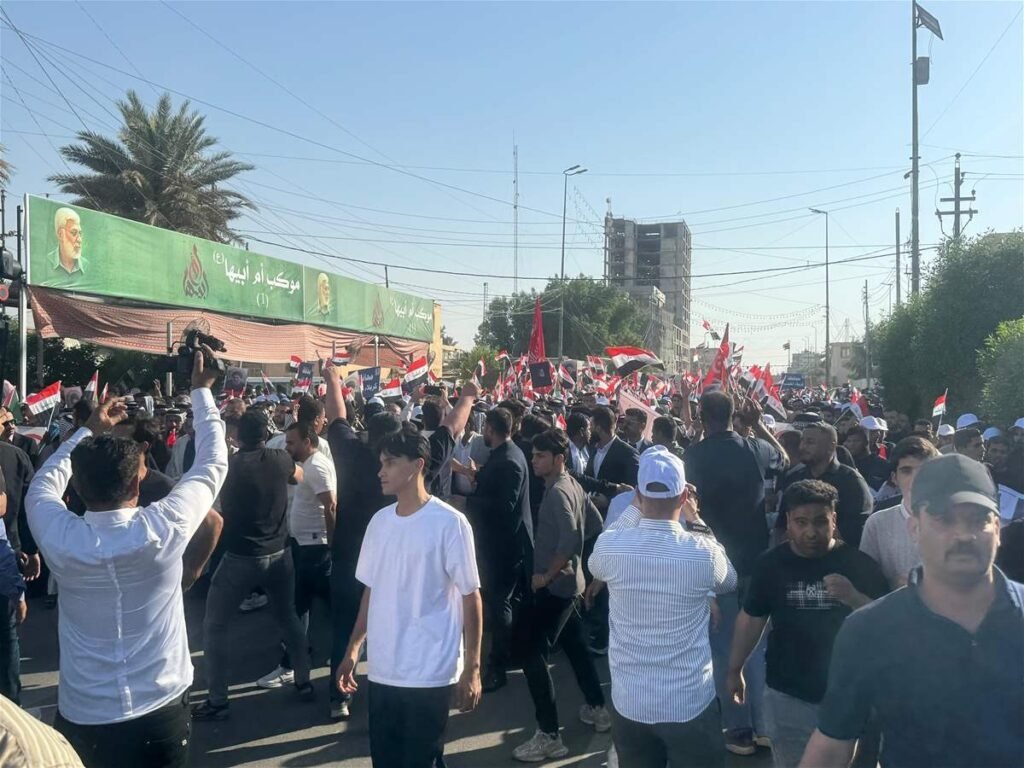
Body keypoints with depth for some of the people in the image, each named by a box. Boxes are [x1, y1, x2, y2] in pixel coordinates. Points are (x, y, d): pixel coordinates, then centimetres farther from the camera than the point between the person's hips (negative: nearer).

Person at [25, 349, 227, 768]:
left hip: (80, 723, 2)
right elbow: (213, 464, -3)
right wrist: (201, 391, 7)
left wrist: (88, 431, 17)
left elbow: (42, 486, 10)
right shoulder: (164, 529, -18)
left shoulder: (61, 539, -14)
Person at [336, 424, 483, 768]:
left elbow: (470, 597, -9)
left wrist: (472, 668, -10)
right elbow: (371, 591, 13)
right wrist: (353, 649, 11)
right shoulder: (379, 521, 6)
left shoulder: (449, 523, -12)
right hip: (382, 670, 6)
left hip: (430, 674, -5)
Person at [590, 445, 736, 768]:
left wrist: (634, 510, 13)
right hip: (691, 704, -1)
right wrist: (696, 521, 10)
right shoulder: (702, 551, -19)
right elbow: (728, 582, 6)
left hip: (628, 703, 2)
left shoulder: (609, 545, -15)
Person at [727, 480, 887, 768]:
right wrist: (734, 670, 6)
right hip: (786, 696, 0)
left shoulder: (859, 564, -7)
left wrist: (854, 597, -24)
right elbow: (751, 619, 3)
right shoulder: (771, 564, -6)